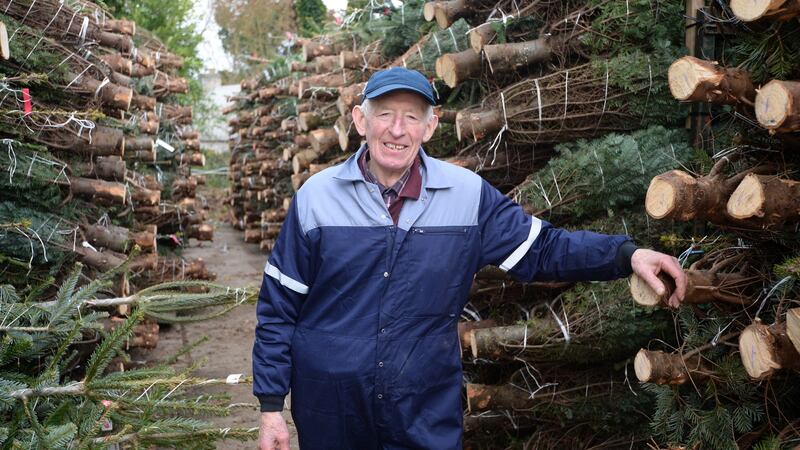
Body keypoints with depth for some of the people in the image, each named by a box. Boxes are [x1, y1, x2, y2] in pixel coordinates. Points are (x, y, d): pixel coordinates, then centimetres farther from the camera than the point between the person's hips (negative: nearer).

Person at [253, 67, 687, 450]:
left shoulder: (468, 194, -4)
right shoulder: (316, 196, -6)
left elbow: (542, 248, 3)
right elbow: (278, 307, -2)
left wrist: (628, 255, -11)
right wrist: (271, 407, -3)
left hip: (426, 410, 0)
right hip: (329, 407, 1)